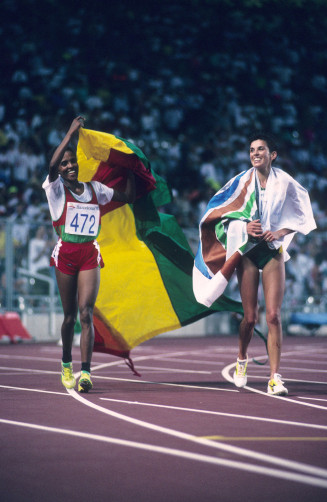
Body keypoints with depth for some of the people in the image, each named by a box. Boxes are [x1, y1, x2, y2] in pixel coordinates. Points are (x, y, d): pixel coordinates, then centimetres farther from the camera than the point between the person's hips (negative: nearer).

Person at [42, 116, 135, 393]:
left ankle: (85, 372, -19)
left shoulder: (94, 188, 13)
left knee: (86, 313, -12)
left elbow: (128, 197, 20)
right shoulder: (55, 188, 2)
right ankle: (66, 364, 28)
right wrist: (70, 133, -20)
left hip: (90, 255, 1)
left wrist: (130, 170, 11)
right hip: (65, 254, -1)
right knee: (70, 315, 5)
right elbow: (52, 166, -20)